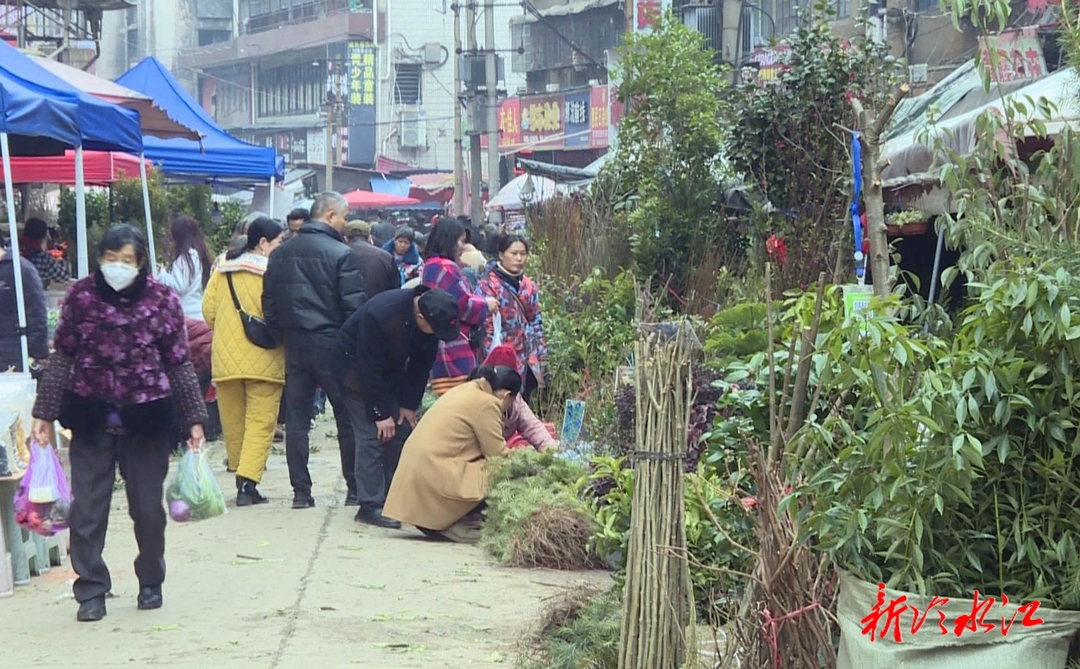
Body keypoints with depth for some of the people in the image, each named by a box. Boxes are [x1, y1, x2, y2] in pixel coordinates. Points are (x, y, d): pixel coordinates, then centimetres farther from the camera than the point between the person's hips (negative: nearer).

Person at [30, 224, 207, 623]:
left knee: (148, 507, 8)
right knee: (86, 508, 0)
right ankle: (91, 591, 10)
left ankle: (151, 583, 28)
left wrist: (194, 418, 1)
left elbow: (179, 364, 2)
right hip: (91, 417, 1)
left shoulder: (162, 300, -4)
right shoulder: (81, 296, -2)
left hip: (146, 418, 0)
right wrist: (44, 413, 1)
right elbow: (62, 358, 3)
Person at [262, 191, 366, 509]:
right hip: (332, 344, -5)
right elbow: (354, 305, -13)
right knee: (347, 417, 6)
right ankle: (355, 488, 10)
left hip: (294, 346, 5)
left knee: (296, 419, 7)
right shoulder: (342, 254, -10)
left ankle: (301, 491, 7)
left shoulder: (281, 253, 7)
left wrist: (282, 333, 16)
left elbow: (269, 303, 8)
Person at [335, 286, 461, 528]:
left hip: (393, 368, 6)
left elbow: (422, 363, -6)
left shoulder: (433, 316, -18)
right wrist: (381, 413, -25)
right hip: (357, 364, -6)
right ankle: (370, 506, -12)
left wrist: (409, 404, -7)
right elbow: (370, 368, -30)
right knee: (372, 434, -14)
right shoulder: (379, 315, -37)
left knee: (402, 430, 1)